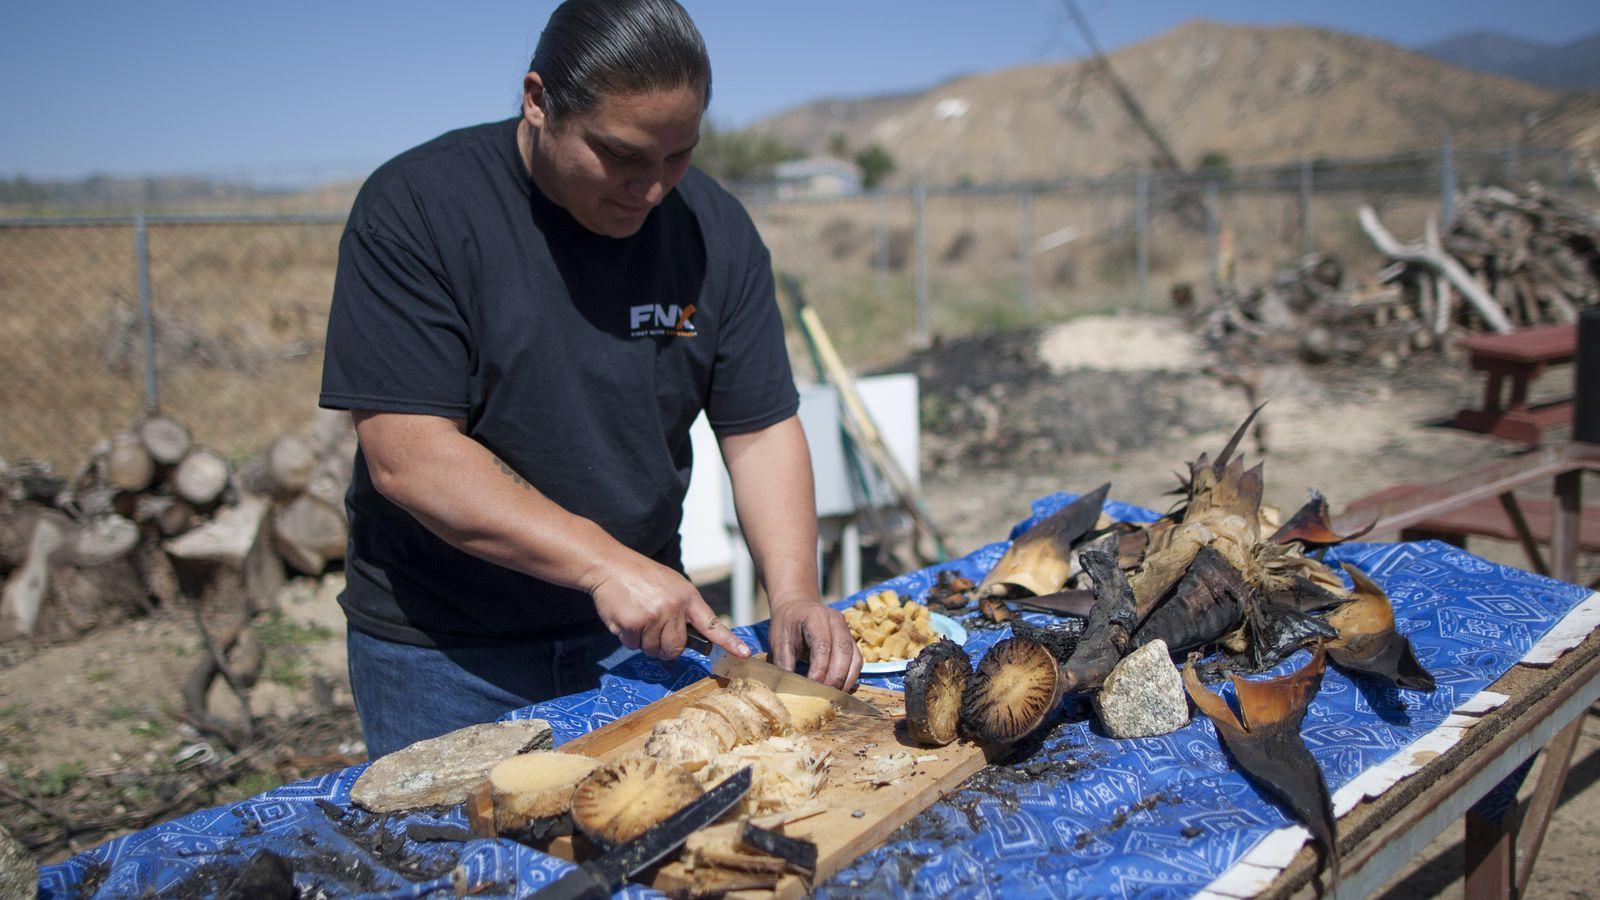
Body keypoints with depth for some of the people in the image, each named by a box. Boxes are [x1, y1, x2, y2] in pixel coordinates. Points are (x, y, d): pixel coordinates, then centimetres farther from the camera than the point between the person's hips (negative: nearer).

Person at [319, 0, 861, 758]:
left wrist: (794, 595, -16)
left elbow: (761, 431, -1)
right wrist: (605, 564, -27)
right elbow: (408, 459, -22)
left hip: (640, 636, 4)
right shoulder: (415, 210, -16)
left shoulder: (716, 231, -3)